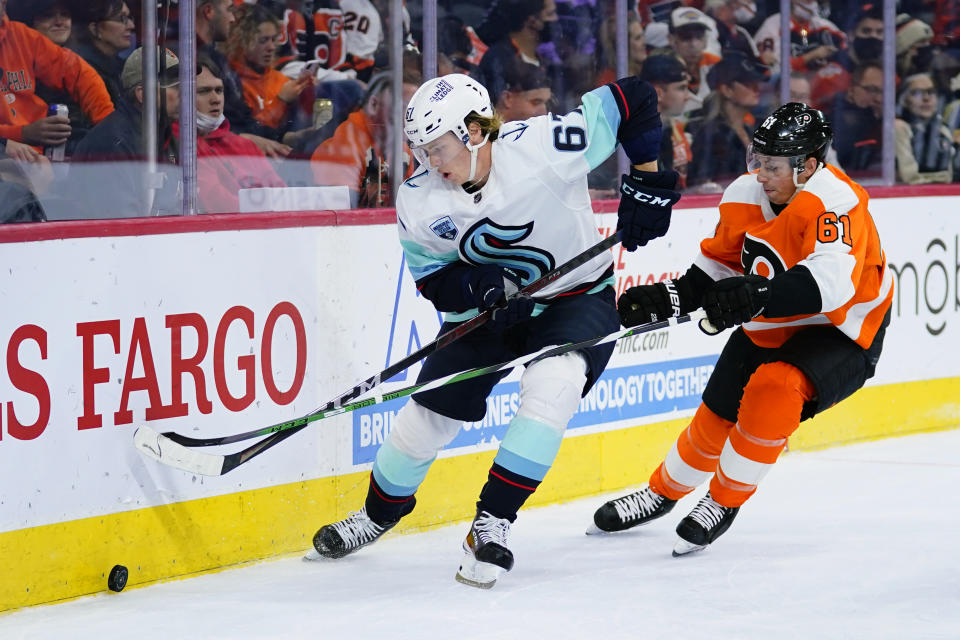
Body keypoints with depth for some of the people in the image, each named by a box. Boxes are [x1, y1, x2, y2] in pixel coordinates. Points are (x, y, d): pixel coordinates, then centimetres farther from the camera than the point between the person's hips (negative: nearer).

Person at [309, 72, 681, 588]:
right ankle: (380, 512, 34)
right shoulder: (418, 201, -16)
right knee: (429, 413, 5)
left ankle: (492, 523, -23)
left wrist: (645, 183, -20)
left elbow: (633, 100, -20)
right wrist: (471, 284, -29)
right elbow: (430, 281, -8)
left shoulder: (544, 146, -29)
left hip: (578, 298, -4)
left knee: (552, 384, -31)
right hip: (488, 310, 4)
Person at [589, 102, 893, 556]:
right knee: (716, 416, 11)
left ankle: (725, 502, -13)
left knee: (774, 388, -31)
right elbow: (717, 267, 7)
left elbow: (830, 283, -45)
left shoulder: (836, 201, -30)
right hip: (768, 329, 7)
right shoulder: (745, 195, -7)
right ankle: (662, 493, 39)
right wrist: (669, 297, -9)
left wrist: (757, 296, -56)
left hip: (841, 334, -7)